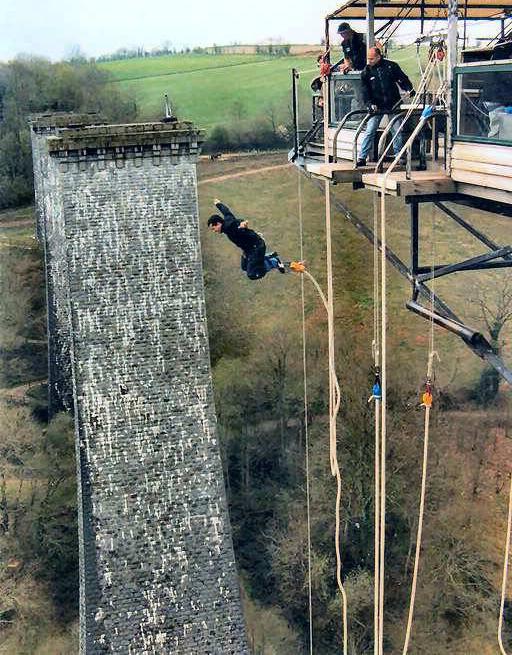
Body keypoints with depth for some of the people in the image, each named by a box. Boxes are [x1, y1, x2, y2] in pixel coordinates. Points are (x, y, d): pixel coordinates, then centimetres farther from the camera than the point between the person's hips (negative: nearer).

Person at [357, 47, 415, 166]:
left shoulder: (391, 66, -1)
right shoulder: (366, 72, 1)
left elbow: (403, 79, 5)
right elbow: (365, 90, 0)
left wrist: (409, 89, -11)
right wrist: (370, 103, -14)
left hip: (393, 105, 0)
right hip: (376, 106, 0)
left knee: (396, 132, 2)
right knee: (369, 132, -6)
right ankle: (362, 158, -3)